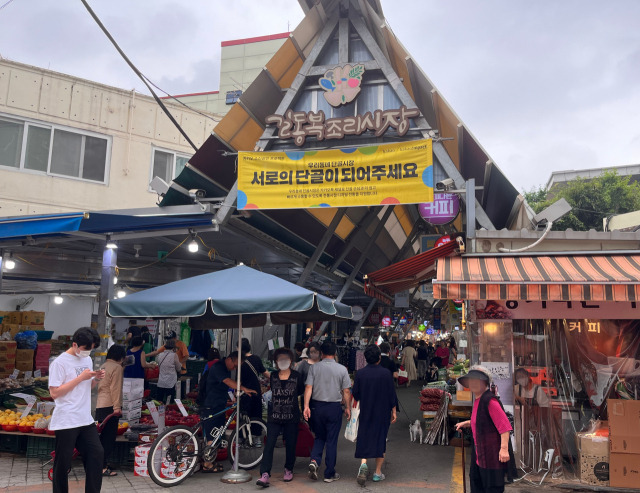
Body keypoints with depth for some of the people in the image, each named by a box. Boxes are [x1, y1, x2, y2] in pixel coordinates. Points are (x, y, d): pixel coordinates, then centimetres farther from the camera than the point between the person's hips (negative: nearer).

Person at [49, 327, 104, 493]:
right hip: (66, 422, -7)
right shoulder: (60, 363, -12)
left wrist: (96, 379, -1)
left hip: (86, 420, 7)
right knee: (63, 462, 3)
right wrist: (80, 377, -18)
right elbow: (54, 393, -16)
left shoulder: (88, 359, 11)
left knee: (97, 454, 5)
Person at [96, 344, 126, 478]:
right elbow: (116, 389, -16)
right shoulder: (117, 368, -10)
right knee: (109, 437, -4)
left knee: (104, 436, 16)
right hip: (110, 406, -9)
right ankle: (103, 467, -3)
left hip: (99, 406, 9)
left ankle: (101, 463, 23)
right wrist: (117, 407, -17)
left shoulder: (103, 366, 17)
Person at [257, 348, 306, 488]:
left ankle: (289, 470, 29)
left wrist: (290, 398, 11)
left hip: (291, 417, -1)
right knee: (269, 444, -8)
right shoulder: (273, 376, 5)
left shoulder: (297, 376, -2)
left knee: (290, 445, 9)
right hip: (274, 416, 1)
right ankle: (265, 474, -8)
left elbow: (301, 391, 13)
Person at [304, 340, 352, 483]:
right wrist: (348, 408, 9)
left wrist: (306, 406, -8)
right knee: (332, 441, 8)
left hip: (317, 406, 2)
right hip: (334, 407, -1)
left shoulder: (314, 367, -2)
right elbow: (346, 391, -1)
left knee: (319, 437, 19)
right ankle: (330, 474, 14)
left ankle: (314, 461, -4)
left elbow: (308, 388, -8)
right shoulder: (342, 369, -4)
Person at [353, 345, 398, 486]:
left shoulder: (360, 373, -7)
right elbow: (392, 394, -6)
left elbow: (355, 395, 1)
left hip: (365, 412, 1)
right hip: (382, 413, -1)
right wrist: (393, 411, 5)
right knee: (380, 439, 10)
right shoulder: (385, 373, -12)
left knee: (364, 438, 10)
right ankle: (378, 472, 16)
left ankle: (363, 463, -13)